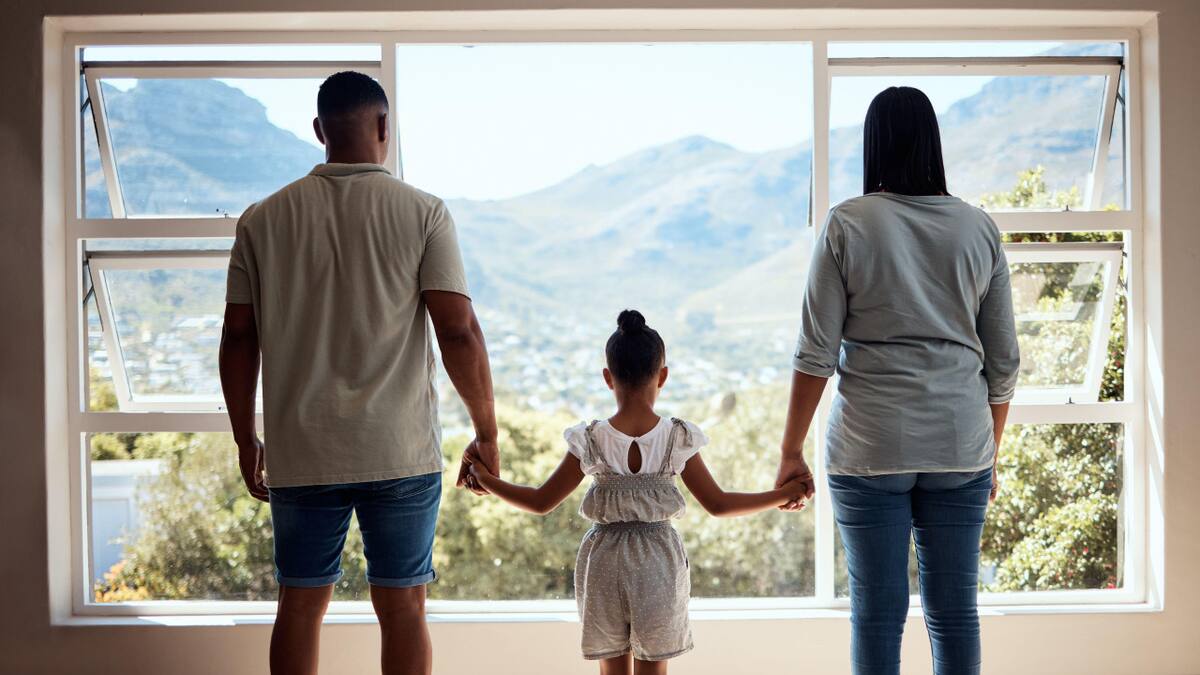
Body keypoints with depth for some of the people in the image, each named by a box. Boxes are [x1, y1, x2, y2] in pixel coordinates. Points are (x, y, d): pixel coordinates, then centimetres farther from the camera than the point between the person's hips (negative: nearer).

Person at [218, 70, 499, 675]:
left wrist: (246, 441, 14)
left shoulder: (264, 219, 3)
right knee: (402, 609, 8)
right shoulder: (423, 213, -4)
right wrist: (487, 433, 0)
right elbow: (459, 334, -10)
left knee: (300, 604, 13)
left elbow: (238, 339, 4)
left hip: (299, 454, 2)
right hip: (401, 454, -2)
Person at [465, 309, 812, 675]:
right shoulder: (678, 439, -10)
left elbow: (541, 501, -4)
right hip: (658, 562, 0)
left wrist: (486, 479, 10)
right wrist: (783, 494, 7)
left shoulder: (590, 441, -10)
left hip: (604, 562, 0)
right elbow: (717, 504, -4)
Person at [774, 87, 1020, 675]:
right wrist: (991, 452, 19)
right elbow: (1003, 361, 7)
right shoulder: (978, 228, 5)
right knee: (954, 611, 10)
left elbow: (816, 354, -7)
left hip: (870, 447, -2)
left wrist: (791, 452, 1)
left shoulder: (847, 224, -4)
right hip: (961, 448, 3)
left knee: (877, 611, 6)